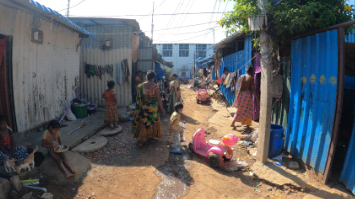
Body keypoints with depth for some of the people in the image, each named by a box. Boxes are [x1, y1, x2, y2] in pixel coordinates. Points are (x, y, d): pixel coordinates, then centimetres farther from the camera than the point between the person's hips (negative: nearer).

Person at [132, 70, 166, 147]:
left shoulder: (141, 85, -4)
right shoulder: (155, 86, -14)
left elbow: (139, 98, 1)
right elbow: (158, 98, -12)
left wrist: (139, 107, 14)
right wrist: (161, 108, -1)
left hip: (143, 107, 3)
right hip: (153, 107, -2)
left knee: (143, 123, 12)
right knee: (153, 121, 19)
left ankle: (141, 140, 11)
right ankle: (151, 135, 37)